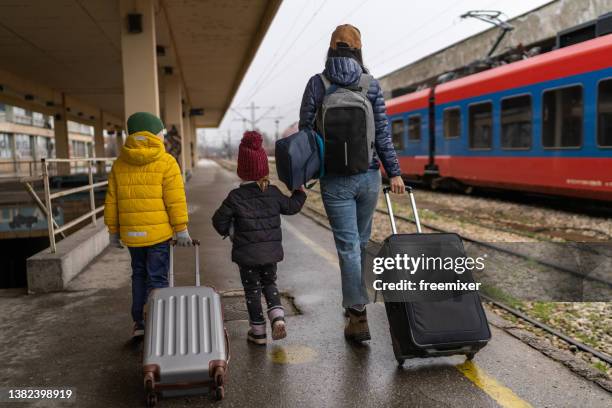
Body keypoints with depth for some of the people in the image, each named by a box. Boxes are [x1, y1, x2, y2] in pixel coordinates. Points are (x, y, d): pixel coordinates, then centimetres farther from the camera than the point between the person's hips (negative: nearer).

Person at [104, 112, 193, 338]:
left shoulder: (119, 164, 7)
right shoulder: (166, 162, -7)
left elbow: (111, 201, 8)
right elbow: (175, 200, -11)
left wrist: (113, 230, 16)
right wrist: (181, 229, -4)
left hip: (131, 233, 4)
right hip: (159, 232, -4)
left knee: (139, 275, 19)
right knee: (157, 278, 3)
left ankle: (139, 324, 23)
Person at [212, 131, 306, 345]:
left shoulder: (236, 196, -13)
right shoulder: (273, 193, -3)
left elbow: (219, 220, -8)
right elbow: (292, 206, 12)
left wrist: (229, 231, 13)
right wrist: (299, 193, 31)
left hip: (246, 253, -3)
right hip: (271, 251, 3)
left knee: (252, 289, 10)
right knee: (269, 284, 22)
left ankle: (258, 331, 17)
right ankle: (277, 316, 1)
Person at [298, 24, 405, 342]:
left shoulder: (317, 84, -2)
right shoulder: (371, 84, 1)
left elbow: (305, 131, -2)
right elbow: (382, 133, -1)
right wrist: (394, 172, 4)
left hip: (335, 179, -2)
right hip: (368, 176, 2)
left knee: (348, 246, 1)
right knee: (361, 241, 18)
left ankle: (358, 316, -1)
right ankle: (354, 302, 33)